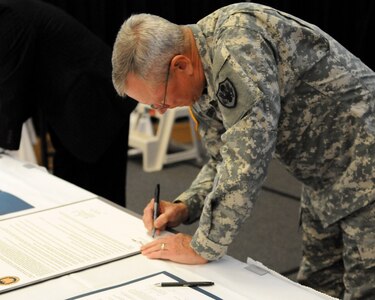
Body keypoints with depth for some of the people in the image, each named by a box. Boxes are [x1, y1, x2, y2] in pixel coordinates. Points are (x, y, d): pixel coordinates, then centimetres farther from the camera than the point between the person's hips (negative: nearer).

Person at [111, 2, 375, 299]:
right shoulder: (201, 84, 1)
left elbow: (248, 156, -32)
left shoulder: (238, 38, -28)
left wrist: (204, 247, -23)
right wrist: (185, 207, -4)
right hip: (325, 180, 9)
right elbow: (226, 162, 12)